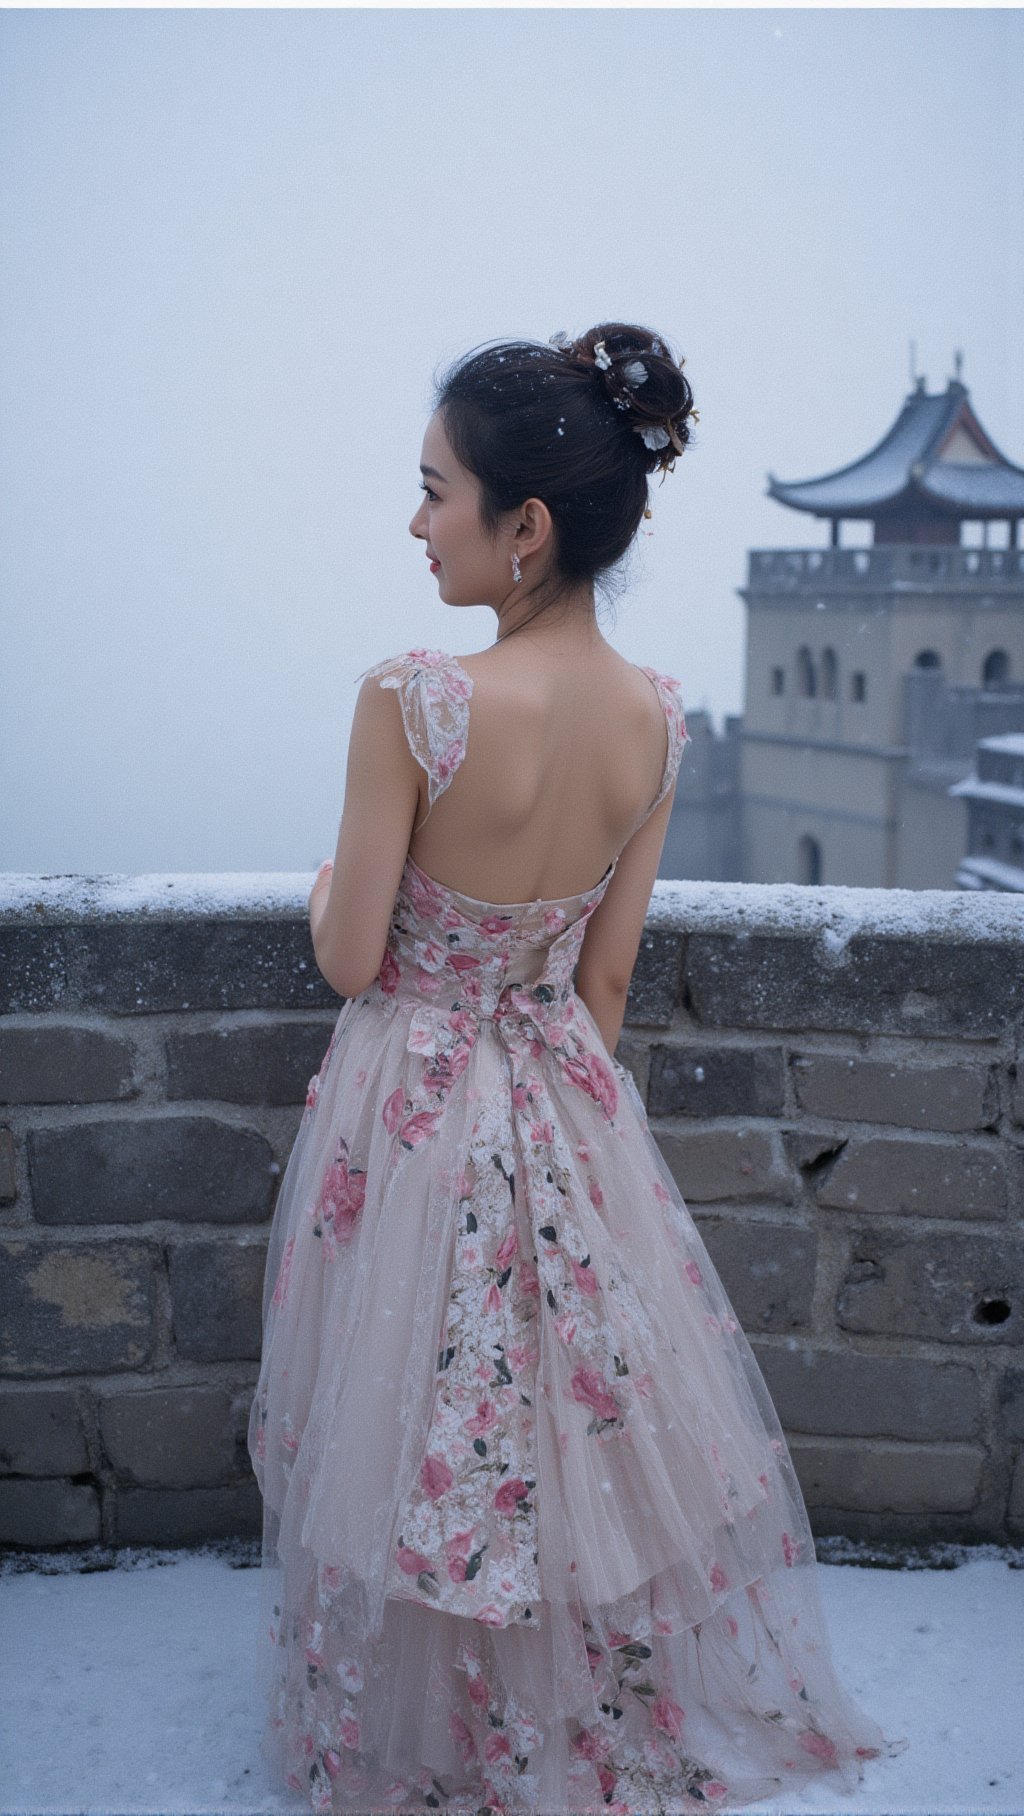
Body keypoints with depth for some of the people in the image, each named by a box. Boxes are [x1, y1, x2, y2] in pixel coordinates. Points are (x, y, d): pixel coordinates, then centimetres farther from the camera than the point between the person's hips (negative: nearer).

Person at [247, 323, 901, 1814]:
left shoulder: (412, 700, -26)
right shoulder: (657, 717, -9)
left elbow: (350, 960, -17)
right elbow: (608, 975, 0)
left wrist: (327, 888, 5)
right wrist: (567, 1082, 13)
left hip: (414, 1114, -5)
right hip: (571, 1102, 5)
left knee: (425, 1443, 15)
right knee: (596, 1419, 22)